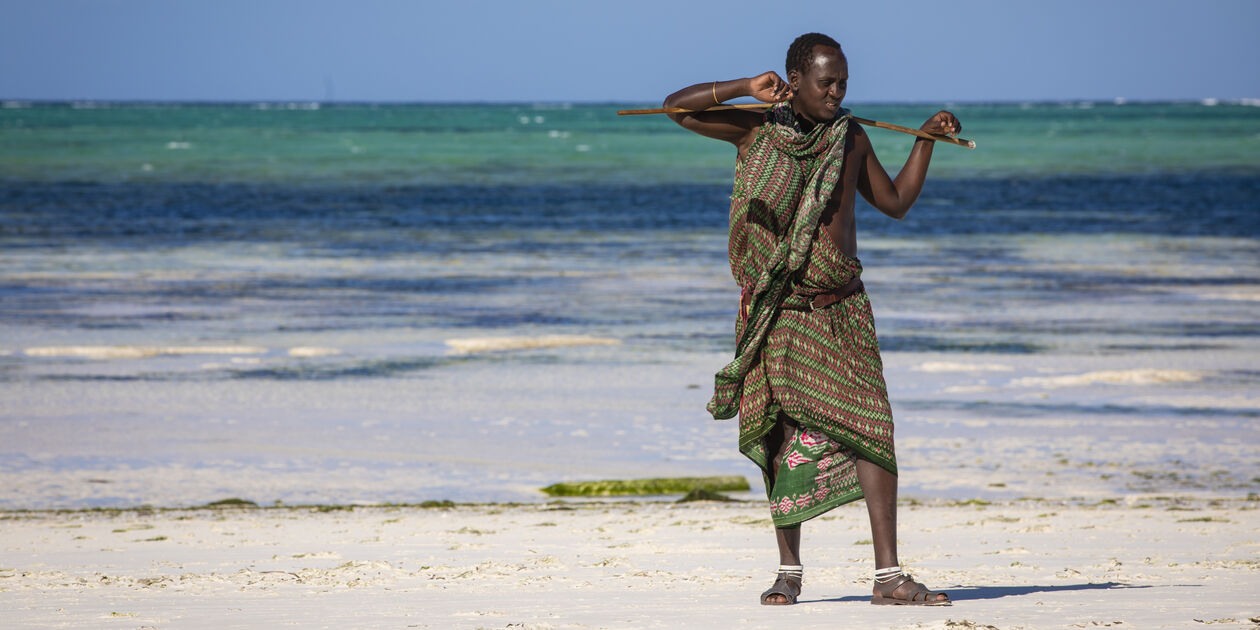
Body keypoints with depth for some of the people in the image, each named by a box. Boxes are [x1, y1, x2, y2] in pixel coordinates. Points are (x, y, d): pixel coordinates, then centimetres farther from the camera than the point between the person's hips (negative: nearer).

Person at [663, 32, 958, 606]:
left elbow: (895, 202, 21)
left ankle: (887, 575, -9)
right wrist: (747, 88, -11)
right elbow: (678, 107, -4)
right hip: (779, 311, -2)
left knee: (870, 431, -8)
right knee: (785, 437, -1)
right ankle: (789, 572, 10)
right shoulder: (757, 131, 3)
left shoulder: (850, 137, 11)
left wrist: (926, 141, 11)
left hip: (842, 310, 2)